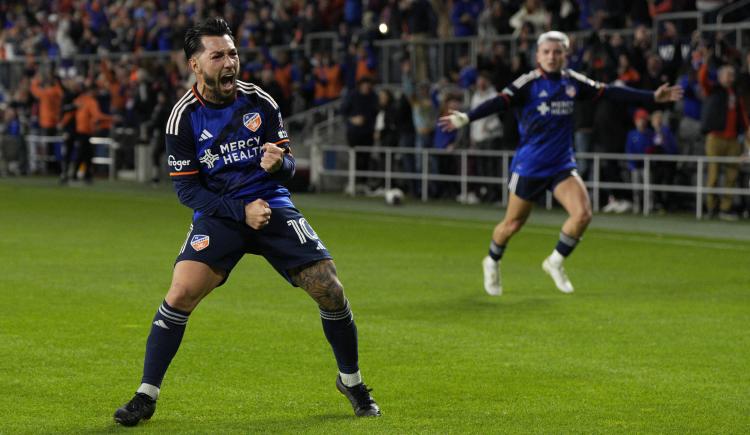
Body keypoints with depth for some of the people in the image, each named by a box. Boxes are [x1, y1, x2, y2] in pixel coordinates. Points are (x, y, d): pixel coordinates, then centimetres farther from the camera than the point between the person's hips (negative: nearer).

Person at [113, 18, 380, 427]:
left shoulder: (260, 102, -2)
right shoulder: (184, 117, -8)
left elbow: (288, 165, 4)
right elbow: (186, 188, -6)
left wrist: (277, 163, -21)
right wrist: (241, 210, -17)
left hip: (271, 205, 2)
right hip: (217, 213, -2)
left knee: (329, 289, -7)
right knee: (181, 292, -22)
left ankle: (351, 381, 18)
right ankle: (146, 396, -9)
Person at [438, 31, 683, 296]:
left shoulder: (572, 82, 2)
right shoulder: (528, 83, -12)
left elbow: (610, 93, 6)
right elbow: (499, 103, -25)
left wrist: (653, 97, 5)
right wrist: (465, 118, -42)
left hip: (562, 164, 4)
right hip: (529, 165, -4)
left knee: (583, 214, -15)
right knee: (513, 224, 7)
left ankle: (555, 262, 10)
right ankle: (492, 263, 38)